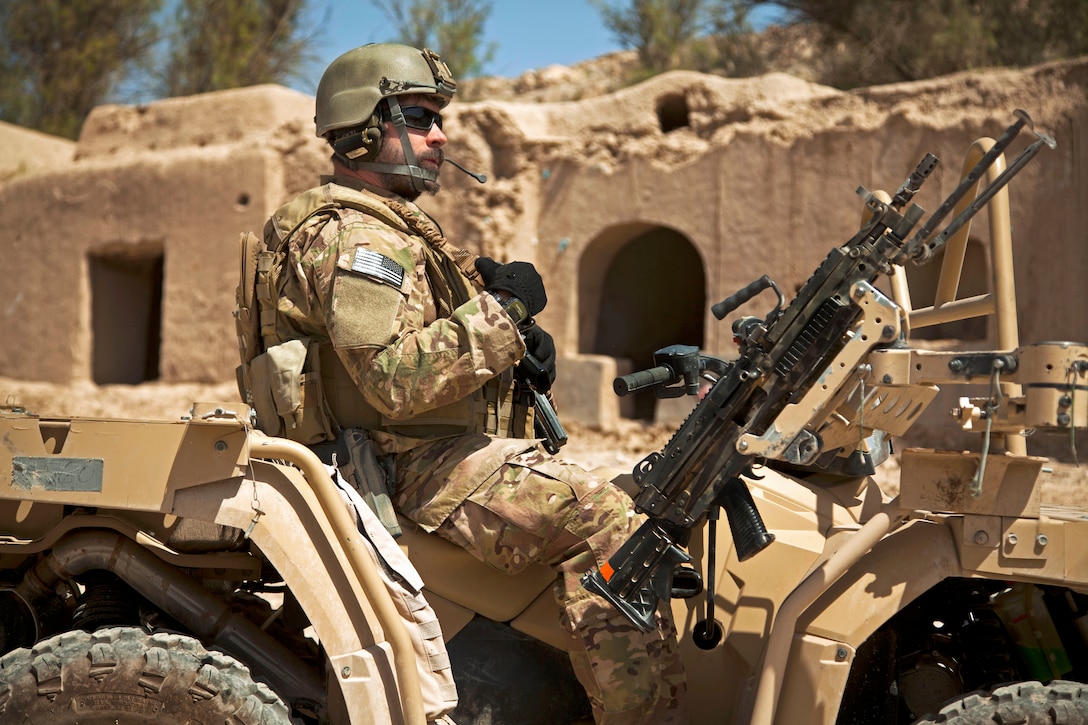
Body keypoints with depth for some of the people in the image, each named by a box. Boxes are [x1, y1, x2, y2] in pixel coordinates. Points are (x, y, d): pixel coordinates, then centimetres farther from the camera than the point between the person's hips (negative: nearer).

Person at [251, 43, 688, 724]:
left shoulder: (401, 226, 22)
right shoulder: (352, 239, -13)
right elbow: (398, 381, -25)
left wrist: (522, 334, 6)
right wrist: (499, 309, -18)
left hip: (438, 448, 11)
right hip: (420, 463, -11)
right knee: (600, 517, -28)